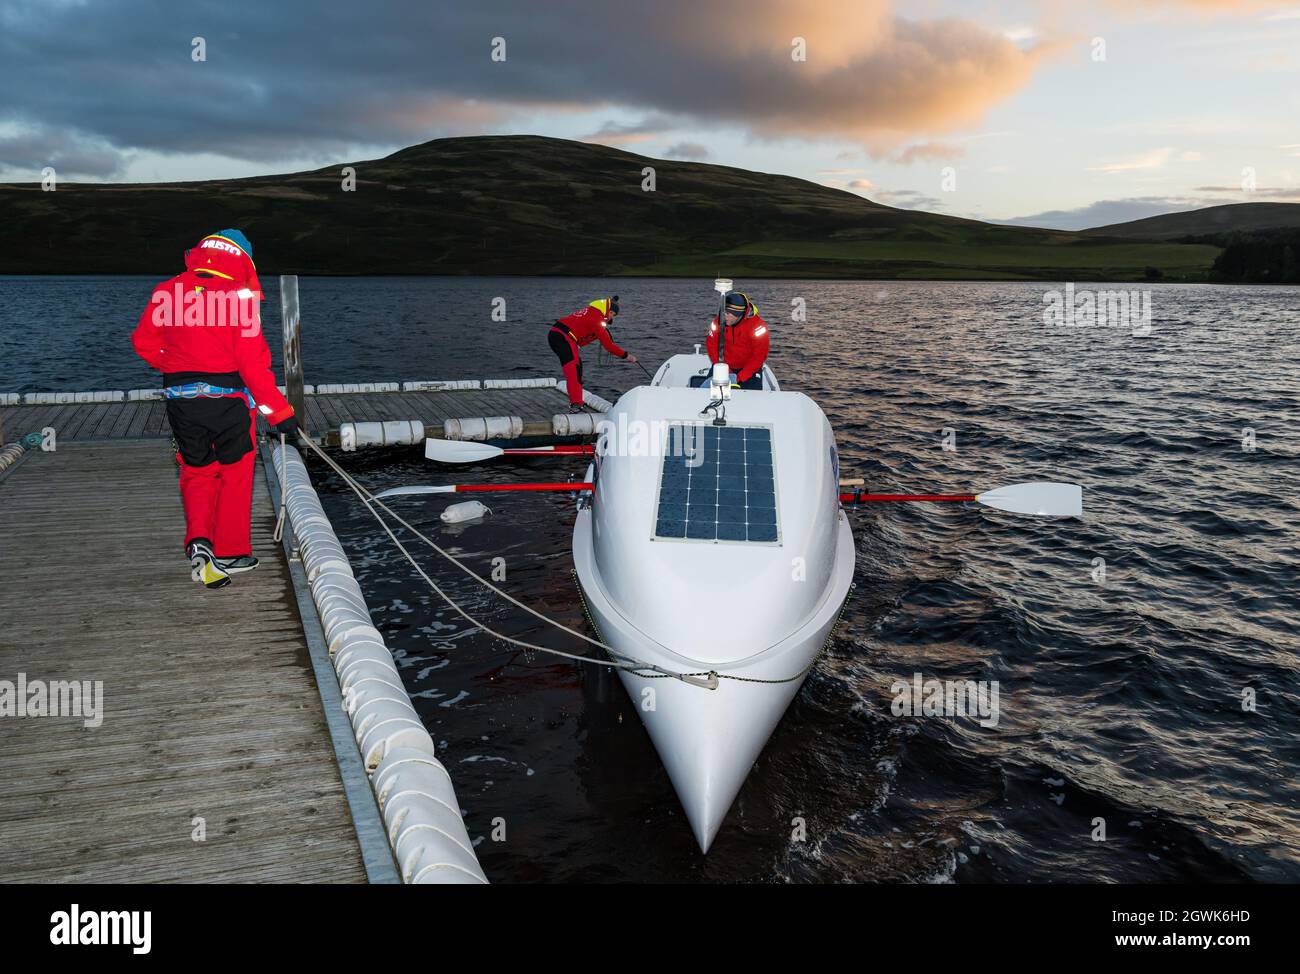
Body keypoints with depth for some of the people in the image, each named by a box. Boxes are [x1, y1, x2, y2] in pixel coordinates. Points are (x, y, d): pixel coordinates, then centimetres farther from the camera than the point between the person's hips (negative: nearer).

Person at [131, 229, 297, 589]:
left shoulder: (168, 291, 3)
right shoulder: (240, 295, -11)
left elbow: (143, 341, 11)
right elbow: (253, 364, -15)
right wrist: (280, 412, -11)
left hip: (181, 399, 3)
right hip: (228, 398, -3)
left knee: (197, 472, 17)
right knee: (234, 475, 13)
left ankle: (199, 541, -3)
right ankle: (230, 554, 19)